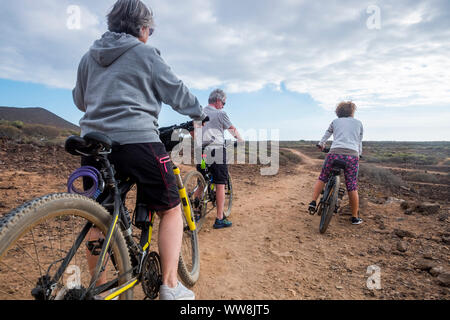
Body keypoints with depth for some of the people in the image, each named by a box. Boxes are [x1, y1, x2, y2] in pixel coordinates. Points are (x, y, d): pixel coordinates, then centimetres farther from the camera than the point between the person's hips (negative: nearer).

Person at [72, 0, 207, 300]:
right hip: (137, 141, -5)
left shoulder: (90, 56, 18)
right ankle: (171, 287, 5)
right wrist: (201, 114, 19)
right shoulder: (146, 54, 2)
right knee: (171, 209, 7)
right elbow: (177, 92, 4)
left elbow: (79, 100, 25)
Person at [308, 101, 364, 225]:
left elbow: (326, 135, 27)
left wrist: (321, 145, 46)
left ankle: (313, 202, 5)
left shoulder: (335, 121, 18)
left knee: (322, 178, 17)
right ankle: (355, 217, 16)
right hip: (352, 155, 0)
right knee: (352, 188, 6)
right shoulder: (358, 123, 20)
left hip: (335, 153, 0)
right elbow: (359, 142, 27)